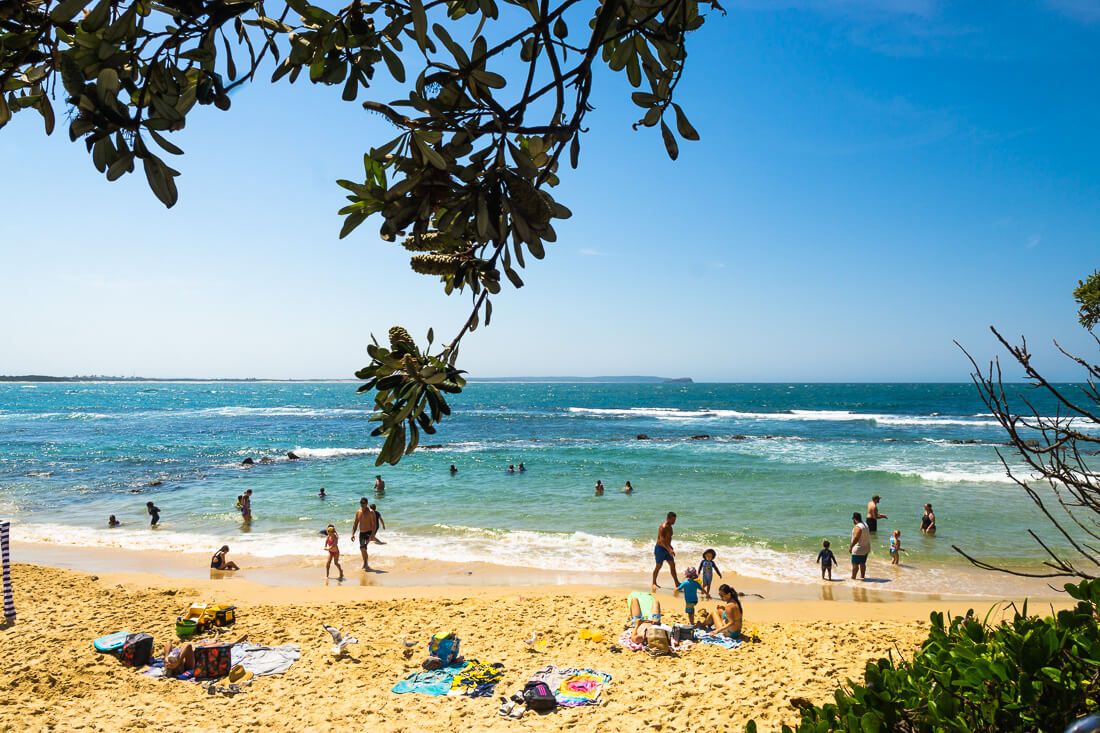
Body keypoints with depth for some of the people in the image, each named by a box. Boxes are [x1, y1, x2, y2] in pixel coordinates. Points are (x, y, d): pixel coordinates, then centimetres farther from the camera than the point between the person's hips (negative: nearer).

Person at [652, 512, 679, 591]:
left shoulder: (669, 527, 9)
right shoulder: (663, 527, -21)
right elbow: (661, 540, -28)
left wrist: (671, 549, 23)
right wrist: (669, 549, -33)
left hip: (667, 548, 9)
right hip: (660, 548, -9)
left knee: (672, 565, 6)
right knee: (658, 566, 0)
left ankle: (676, 582, 11)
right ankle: (654, 583, 13)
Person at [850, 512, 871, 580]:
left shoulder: (857, 527, -22)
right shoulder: (865, 525, 8)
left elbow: (856, 538, -27)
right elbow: (868, 535, 16)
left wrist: (851, 546, -20)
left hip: (859, 549, -9)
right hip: (866, 548, 9)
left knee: (855, 564, 0)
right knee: (863, 563, 20)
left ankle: (853, 577, 4)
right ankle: (862, 576, 29)